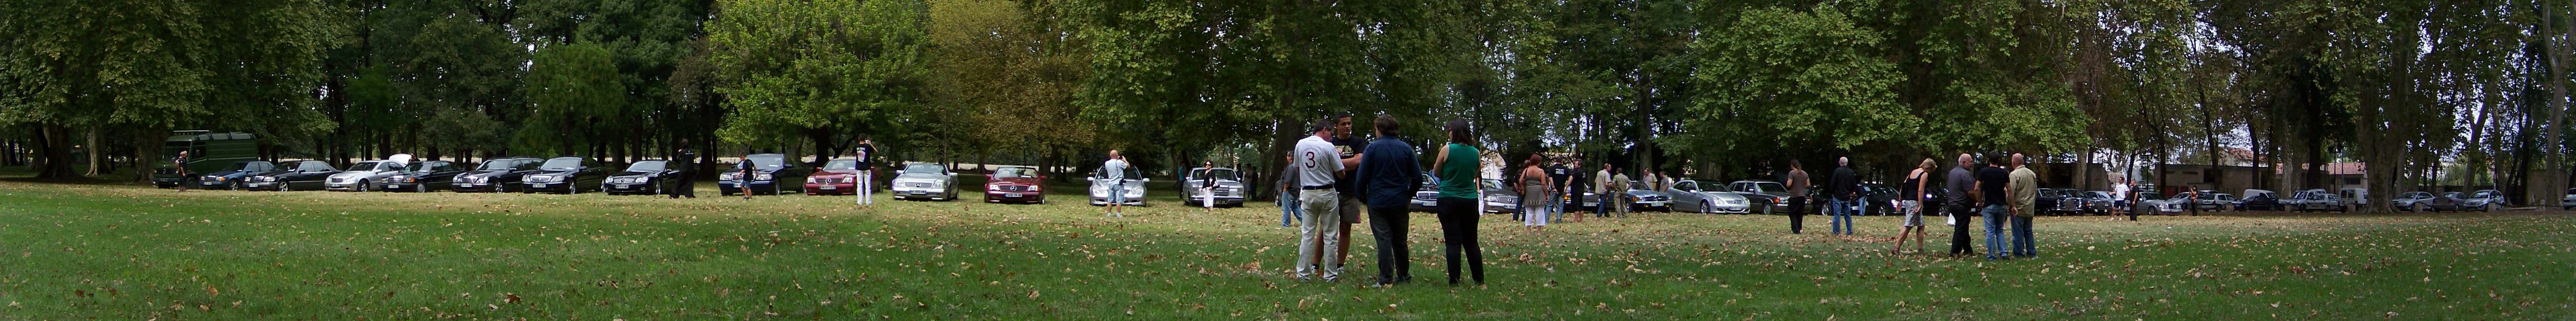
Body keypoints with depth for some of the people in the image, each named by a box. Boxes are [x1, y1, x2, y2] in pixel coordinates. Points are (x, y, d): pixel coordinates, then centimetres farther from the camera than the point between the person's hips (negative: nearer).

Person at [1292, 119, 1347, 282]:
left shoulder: (1301, 144, 3)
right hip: (1327, 193, -4)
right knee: (1330, 236, 3)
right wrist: (1338, 158, 10)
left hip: (1307, 194, 4)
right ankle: (1331, 274, 5)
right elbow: (1341, 174, -6)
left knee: (1307, 234, 7)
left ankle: (1303, 273, 4)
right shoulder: (1328, 147, -12)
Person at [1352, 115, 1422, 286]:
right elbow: (1418, 177, 4)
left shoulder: (1372, 149, -7)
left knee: (1384, 240, -3)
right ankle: (1404, 276, 24)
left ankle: (1386, 279, -6)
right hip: (1401, 203, 3)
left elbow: (1361, 178, -7)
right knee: (1401, 240, 15)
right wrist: (1409, 196, 18)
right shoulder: (1406, 149, 2)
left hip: (1378, 202, -3)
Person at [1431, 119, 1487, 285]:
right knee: (1471, 242, 13)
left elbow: (1437, 173, 4)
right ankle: (1479, 279, 17)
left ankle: (1454, 281, -5)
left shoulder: (1447, 150, -9)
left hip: (1449, 201, -4)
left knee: (1453, 242, -2)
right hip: (1470, 201, 4)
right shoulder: (1475, 153, 3)